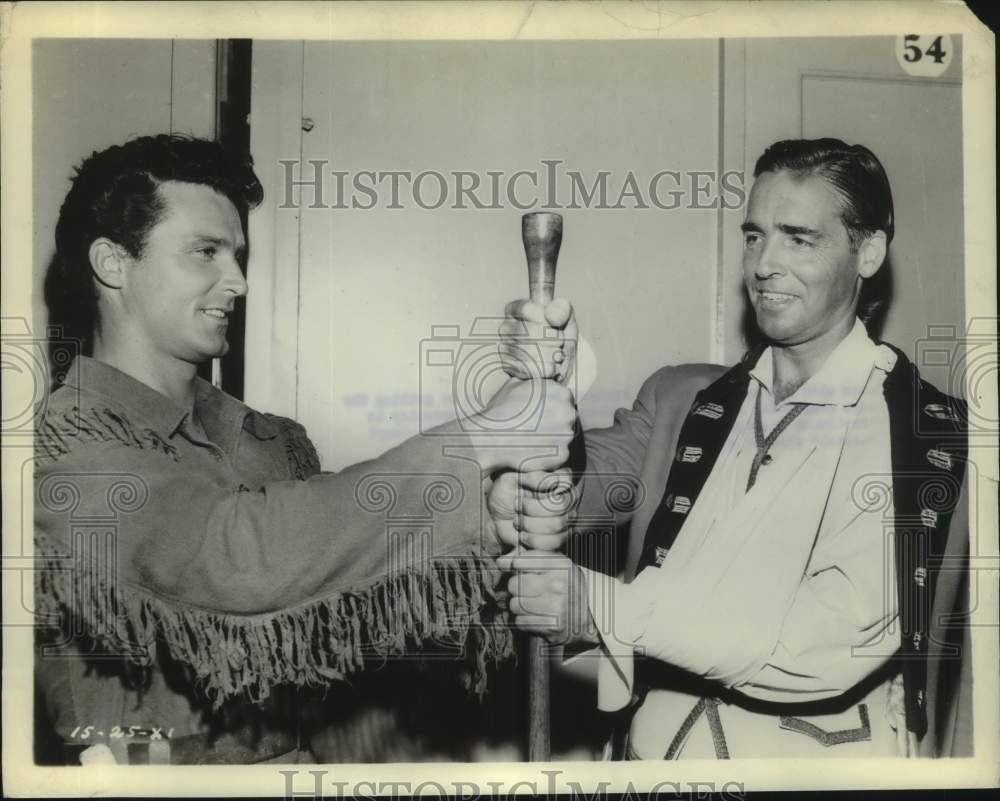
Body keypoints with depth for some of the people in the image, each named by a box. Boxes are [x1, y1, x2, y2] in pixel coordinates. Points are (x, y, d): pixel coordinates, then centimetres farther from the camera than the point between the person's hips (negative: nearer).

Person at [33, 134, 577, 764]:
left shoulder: (277, 445, 7)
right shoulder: (61, 445, -11)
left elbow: (362, 605, 1)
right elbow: (234, 560, -25)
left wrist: (496, 528, -16)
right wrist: (477, 441, -22)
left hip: (289, 754, 4)